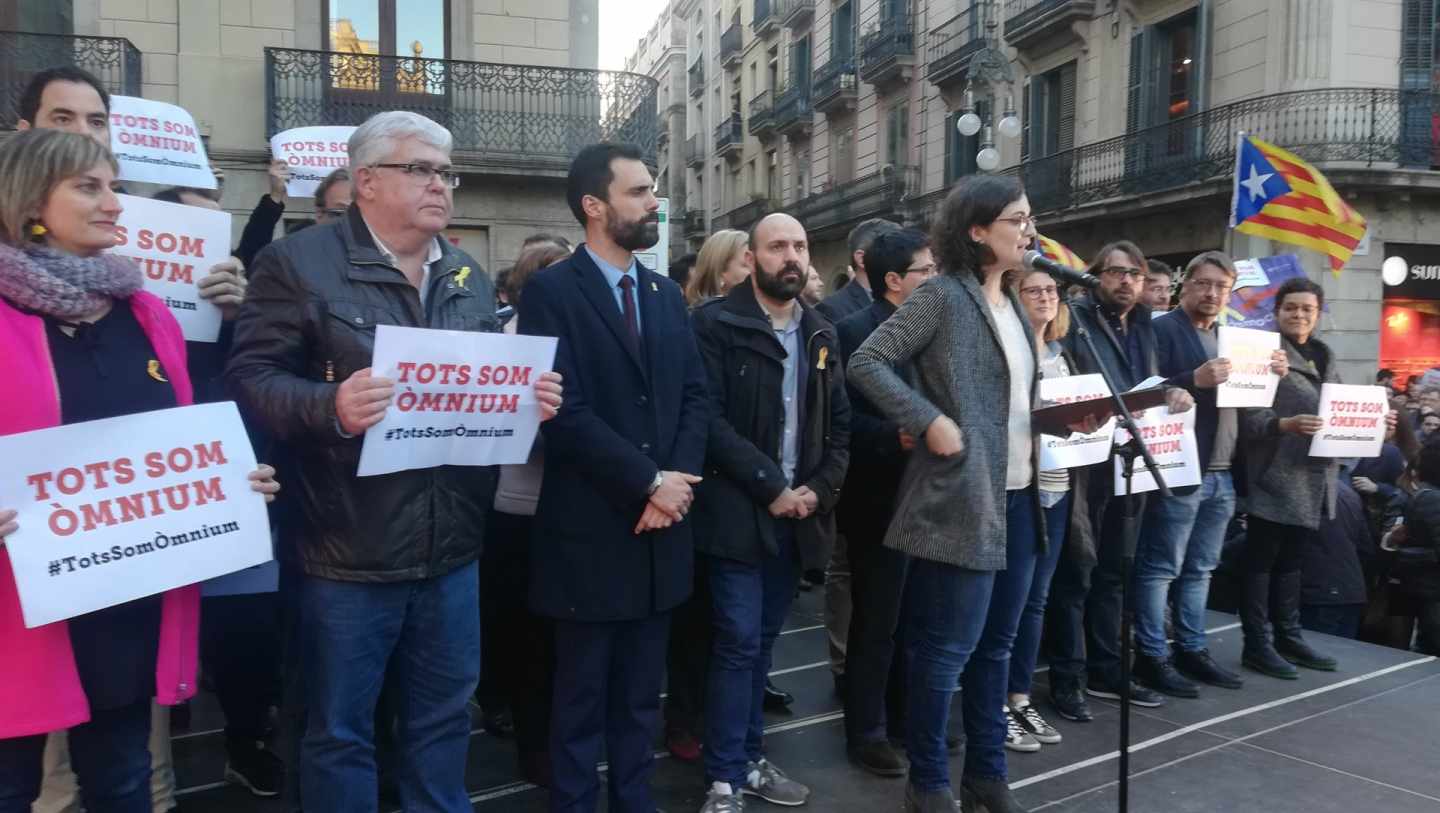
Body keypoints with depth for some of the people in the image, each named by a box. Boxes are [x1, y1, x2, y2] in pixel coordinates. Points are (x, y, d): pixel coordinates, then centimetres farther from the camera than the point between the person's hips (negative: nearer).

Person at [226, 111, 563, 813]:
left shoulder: (468, 276, 12)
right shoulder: (299, 262, -6)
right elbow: (250, 377, -12)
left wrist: (529, 398, -5)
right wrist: (329, 406, -29)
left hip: (451, 550, 5)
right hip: (349, 552, -5)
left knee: (443, 718, 20)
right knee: (340, 732, 11)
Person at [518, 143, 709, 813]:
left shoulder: (667, 294, 12)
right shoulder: (552, 291, -8)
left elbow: (696, 396, 8)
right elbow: (564, 411, -16)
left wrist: (679, 482, -7)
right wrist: (651, 481, -15)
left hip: (661, 529, 6)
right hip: (592, 530, -5)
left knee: (640, 698, 17)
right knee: (583, 700, 9)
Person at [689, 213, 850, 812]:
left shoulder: (821, 333, 12)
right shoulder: (716, 324, -7)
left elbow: (840, 422, 12)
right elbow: (711, 420, -15)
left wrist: (818, 489, -3)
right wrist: (771, 486, -16)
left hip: (797, 511, 6)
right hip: (738, 511, -5)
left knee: (762, 642, 15)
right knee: (738, 644, -2)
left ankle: (748, 759, 27)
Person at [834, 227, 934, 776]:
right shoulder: (854, 331, -12)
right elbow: (841, 415, -19)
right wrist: (894, 437, -30)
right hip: (881, 500, -7)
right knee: (876, 621, 3)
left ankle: (903, 716, 32)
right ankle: (866, 731, 16)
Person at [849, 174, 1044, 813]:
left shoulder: (1013, 306, 16)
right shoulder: (943, 296, -9)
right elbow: (865, 362, -14)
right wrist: (929, 421, -20)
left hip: (1018, 495, 8)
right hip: (962, 496, -8)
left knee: (996, 644, 16)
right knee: (947, 648, 0)